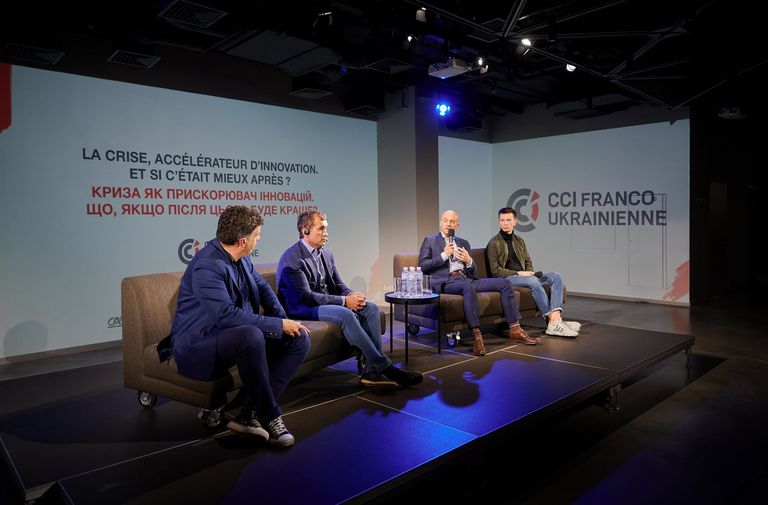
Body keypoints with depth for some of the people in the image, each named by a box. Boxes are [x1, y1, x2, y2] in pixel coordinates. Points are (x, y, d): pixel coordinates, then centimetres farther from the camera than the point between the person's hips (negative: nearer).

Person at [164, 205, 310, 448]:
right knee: (251, 336, -39)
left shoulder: (240, 258, 5)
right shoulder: (207, 266, -23)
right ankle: (269, 417, -20)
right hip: (198, 346, -9)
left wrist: (285, 320, -1)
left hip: (236, 335, 9)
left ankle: (250, 414, -10)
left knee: (300, 339, -6)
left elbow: (262, 287, 15)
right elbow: (227, 315, -31)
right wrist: (277, 325, -24)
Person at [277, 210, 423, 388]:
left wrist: (351, 295, -12)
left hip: (326, 301, 8)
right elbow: (305, 297, -21)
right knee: (345, 314, -33)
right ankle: (384, 367, -26)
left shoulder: (325, 253, 9)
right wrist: (344, 301, -24)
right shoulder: (291, 259, -15)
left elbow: (338, 284, 13)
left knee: (370, 308, -13)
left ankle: (372, 370, -20)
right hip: (302, 309, -8)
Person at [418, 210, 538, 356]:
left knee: (504, 284, -9)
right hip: (447, 281, -6)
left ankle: (514, 329, -6)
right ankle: (476, 336, -40)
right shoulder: (430, 240, 11)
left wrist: (468, 261, -2)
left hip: (467, 279, 6)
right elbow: (422, 266, -2)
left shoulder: (463, 243, 24)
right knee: (468, 288, -39)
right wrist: (444, 255, -9)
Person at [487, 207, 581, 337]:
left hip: (524, 276, 7)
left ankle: (556, 318, -30)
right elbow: (495, 271, -8)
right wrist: (518, 273, -16)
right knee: (533, 281, -35)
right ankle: (552, 321, -29)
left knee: (556, 276, -13)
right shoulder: (494, 243, -2)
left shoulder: (519, 240, 19)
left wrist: (529, 272, 0)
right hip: (506, 278, -7)